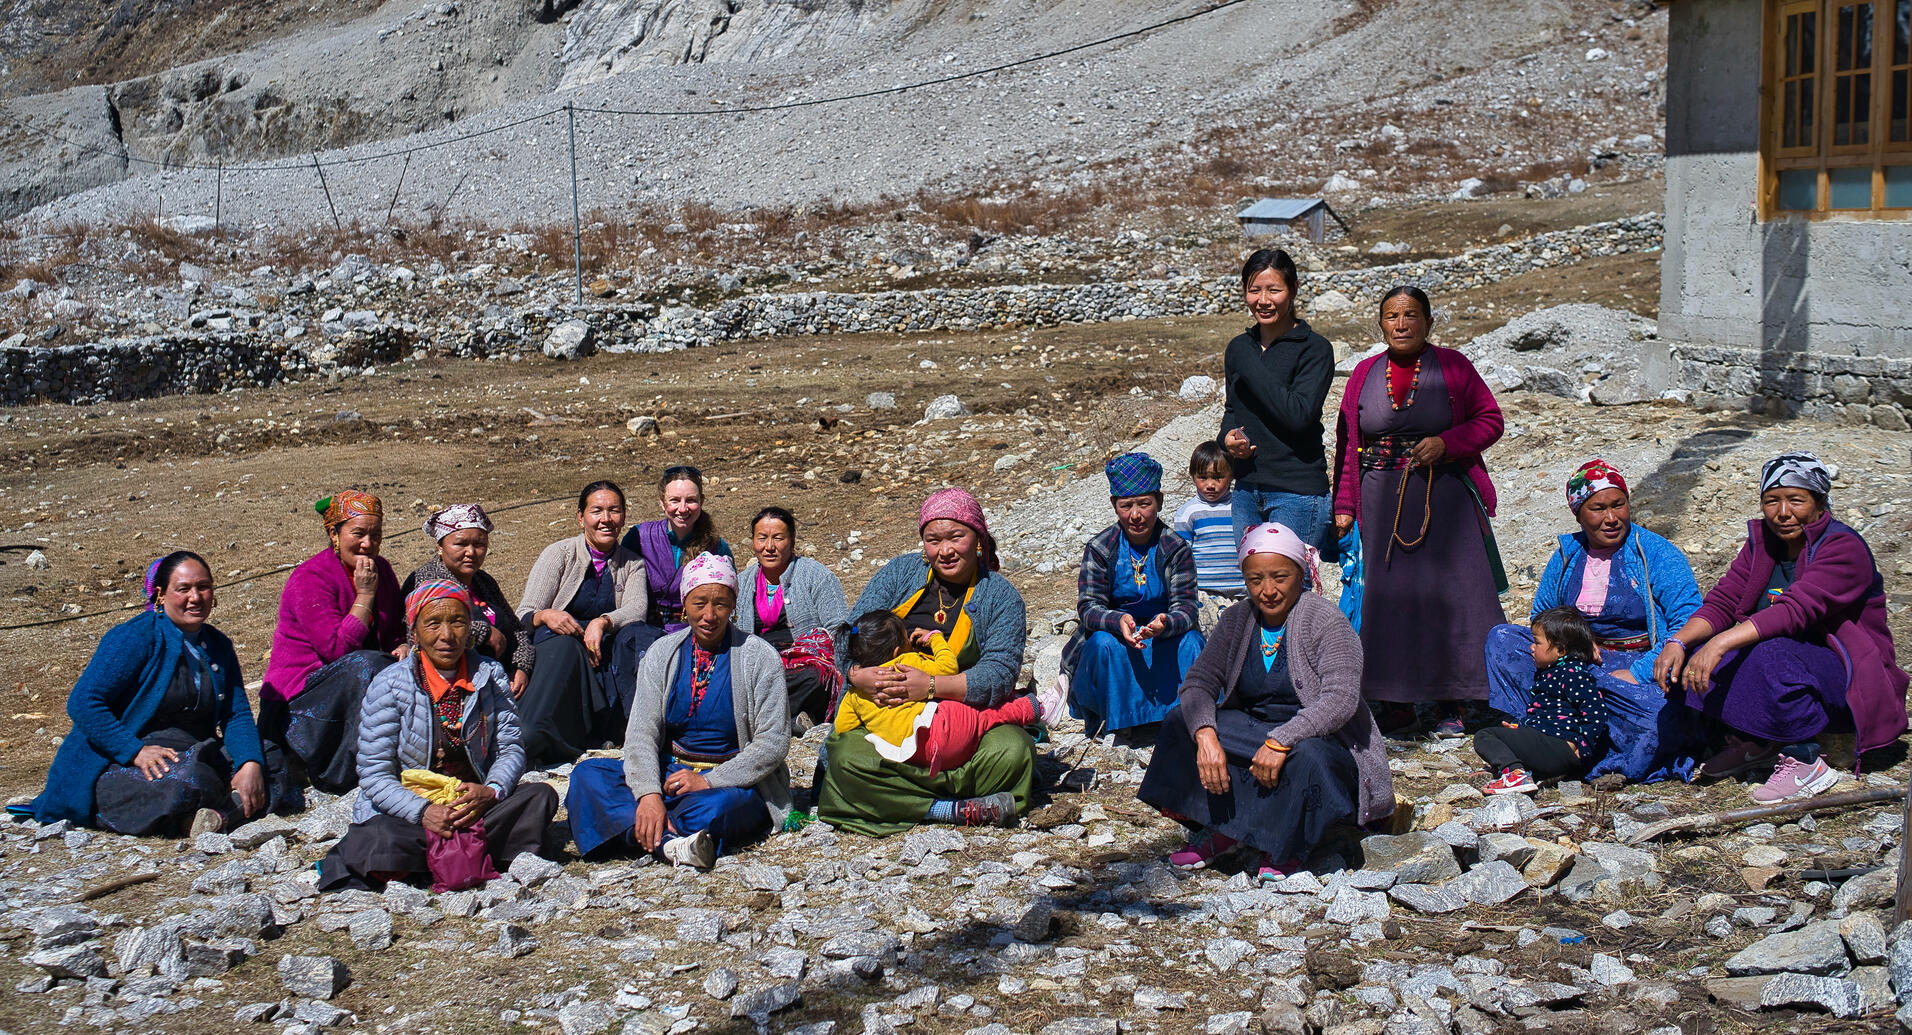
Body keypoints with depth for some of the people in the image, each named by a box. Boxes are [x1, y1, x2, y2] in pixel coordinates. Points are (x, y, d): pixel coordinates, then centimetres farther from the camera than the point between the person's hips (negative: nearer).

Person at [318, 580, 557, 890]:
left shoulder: (490, 675, 4)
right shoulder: (390, 686, -7)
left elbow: (510, 748, 1)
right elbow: (375, 774, -10)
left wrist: (491, 791, -22)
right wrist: (423, 811, -27)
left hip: (472, 804, 4)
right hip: (407, 810, -4)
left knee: (541, 797, -22)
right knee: (387, 845, -37)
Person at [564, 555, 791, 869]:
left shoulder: (760, 657, -4)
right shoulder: (662, 654, 5)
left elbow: (773, 743, -9)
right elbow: (641, 731, -4)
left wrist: (708, 781, -20)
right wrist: (649, 793, -24)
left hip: (735, 781, -4)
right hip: (670, 772, 4)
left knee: (721, 805, -40)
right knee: (587, 773, -20)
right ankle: (670, 841, -38)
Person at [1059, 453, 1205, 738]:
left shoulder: (1176, 549, -6)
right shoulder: (1099, 549, -6)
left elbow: (1186, 607, -14)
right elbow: (1088, 607, -13)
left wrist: (1165, 624, -40)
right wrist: (1118, 622, -37)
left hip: (1163, 643, 0)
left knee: (1190, 642, -30)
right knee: (1104, 643, -33)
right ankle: (1114, 716, -14)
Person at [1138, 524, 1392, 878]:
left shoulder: (1325, 621, -14)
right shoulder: (1238, 620, 2)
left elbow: (1340, 702, -25)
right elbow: (1198, 682, -5)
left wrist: (1281, 741, -37)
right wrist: (1205, 735, -26)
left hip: (1324, 739, -5)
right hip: (1253, 731, 5)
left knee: (1306, 756, -40)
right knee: (1181, 722, -14)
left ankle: (1287, 847, -12)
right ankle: (1217, 830, -12)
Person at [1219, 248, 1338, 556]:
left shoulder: (1314, 349, -7)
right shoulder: (1239, 347, 10)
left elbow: (1299, 415, -19)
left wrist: (1250, 365, -16)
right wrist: (1229, 436, -1)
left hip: (1298, 492, -6)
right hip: (1246, 489, 6)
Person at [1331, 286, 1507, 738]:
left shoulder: (1453, 367, 2)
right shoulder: (1365, 374, 8)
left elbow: (1490, 420, 3)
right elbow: (1347, 443, 10)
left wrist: (1446, 443, -14)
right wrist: (1344, 505, 4)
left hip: (1444, 498, -2)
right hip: (1382, 503, 2)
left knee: (1448, 596, -3)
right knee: (1387, 596, 0)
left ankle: (1448, 704, 5)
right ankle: (1398, 701, 10)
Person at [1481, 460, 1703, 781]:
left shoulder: (1658, 555, -5)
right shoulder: (1567, 555, 10)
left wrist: (1638, 674, -23)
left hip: (1641, 667, -5)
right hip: (1579, 663, 6)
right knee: (1501, 639, -12)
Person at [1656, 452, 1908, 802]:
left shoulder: (1844, 547, -17)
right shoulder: (1762, 540, 5)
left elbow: (1797, 610, -32)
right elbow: (1722, 602, -2)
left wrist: (1722, 642, -43)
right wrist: (1678, 642, -22)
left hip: (1848, 678, -7)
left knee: (1771, 653, -36)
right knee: (1696, 648, -15)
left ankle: (1805, 762, -20)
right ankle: (1751, 743, 2)